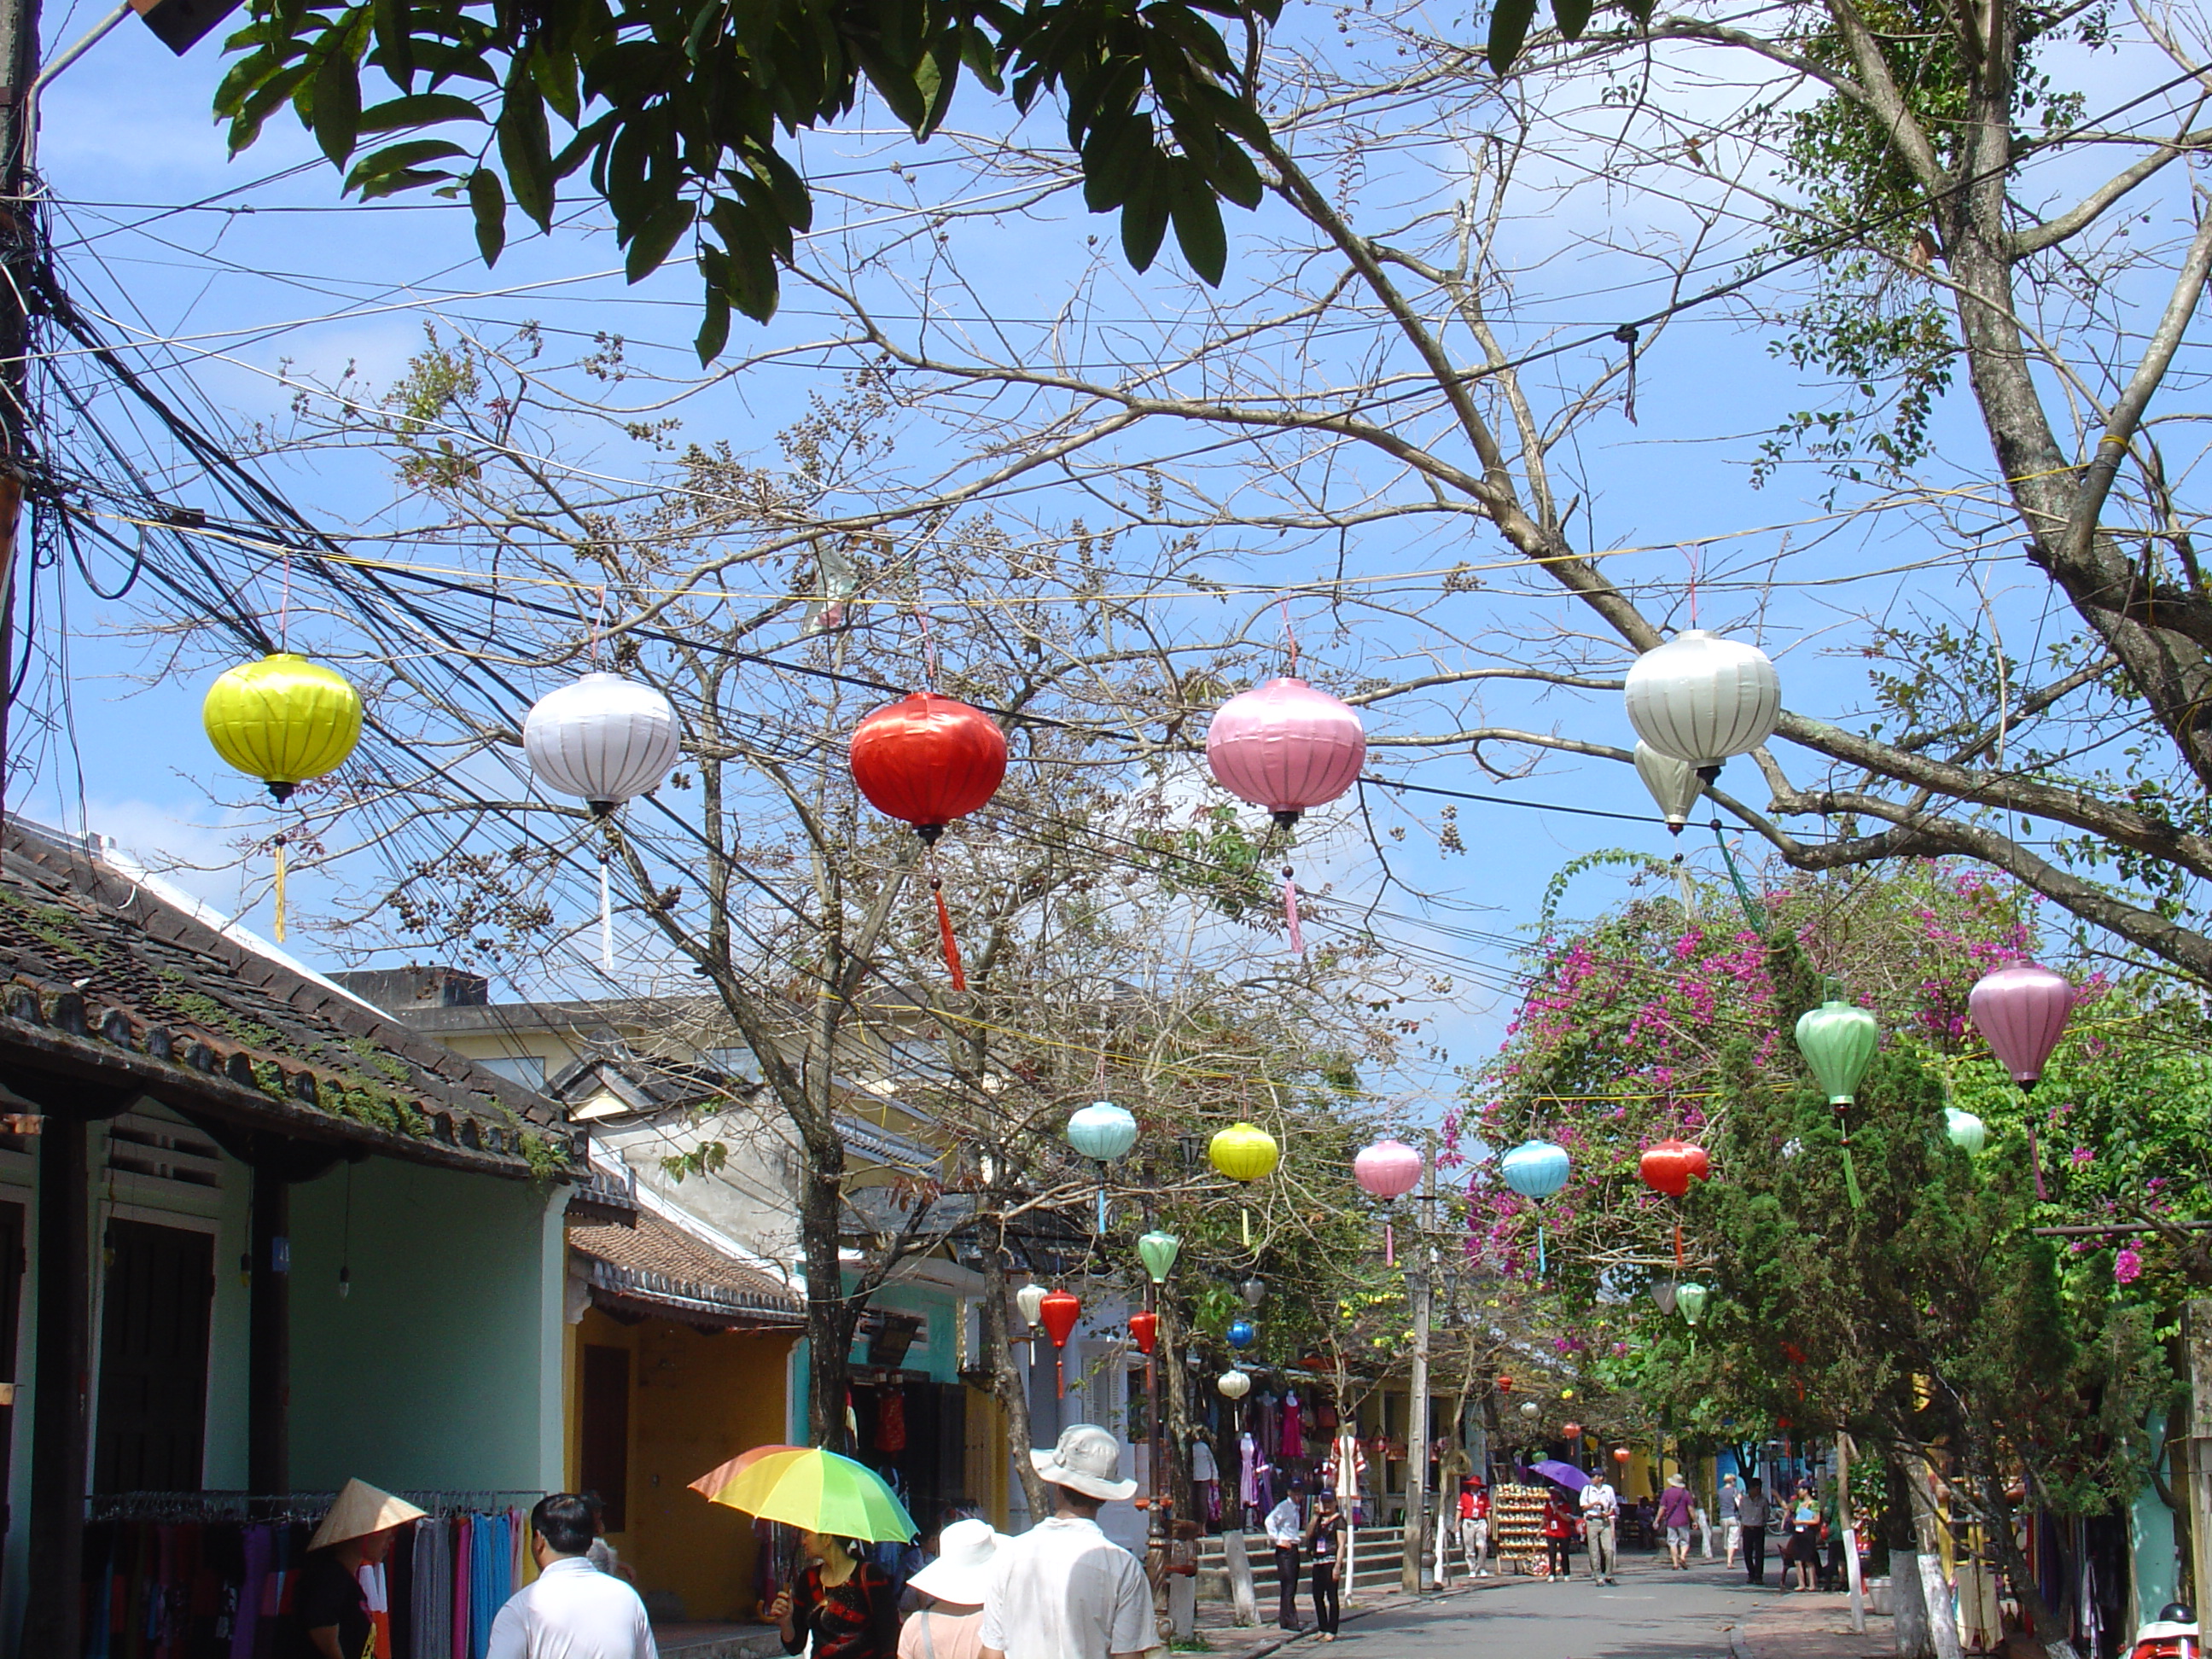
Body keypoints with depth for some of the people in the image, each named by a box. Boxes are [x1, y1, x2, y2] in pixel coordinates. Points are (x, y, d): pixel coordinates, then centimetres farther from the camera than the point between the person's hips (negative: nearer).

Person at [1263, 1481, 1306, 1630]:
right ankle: (1289, 1621, -6)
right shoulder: (1283, 1507, -12)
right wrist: (1278, 1540, -23)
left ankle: (1285, 1619, 18)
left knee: (1292, 1587, 12)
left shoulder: (1296, 1509, 17)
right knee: (1288, 1586, -8)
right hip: (1284, 1550, -9)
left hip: (1293, 1549, 9)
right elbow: (1270, 1521, -27)